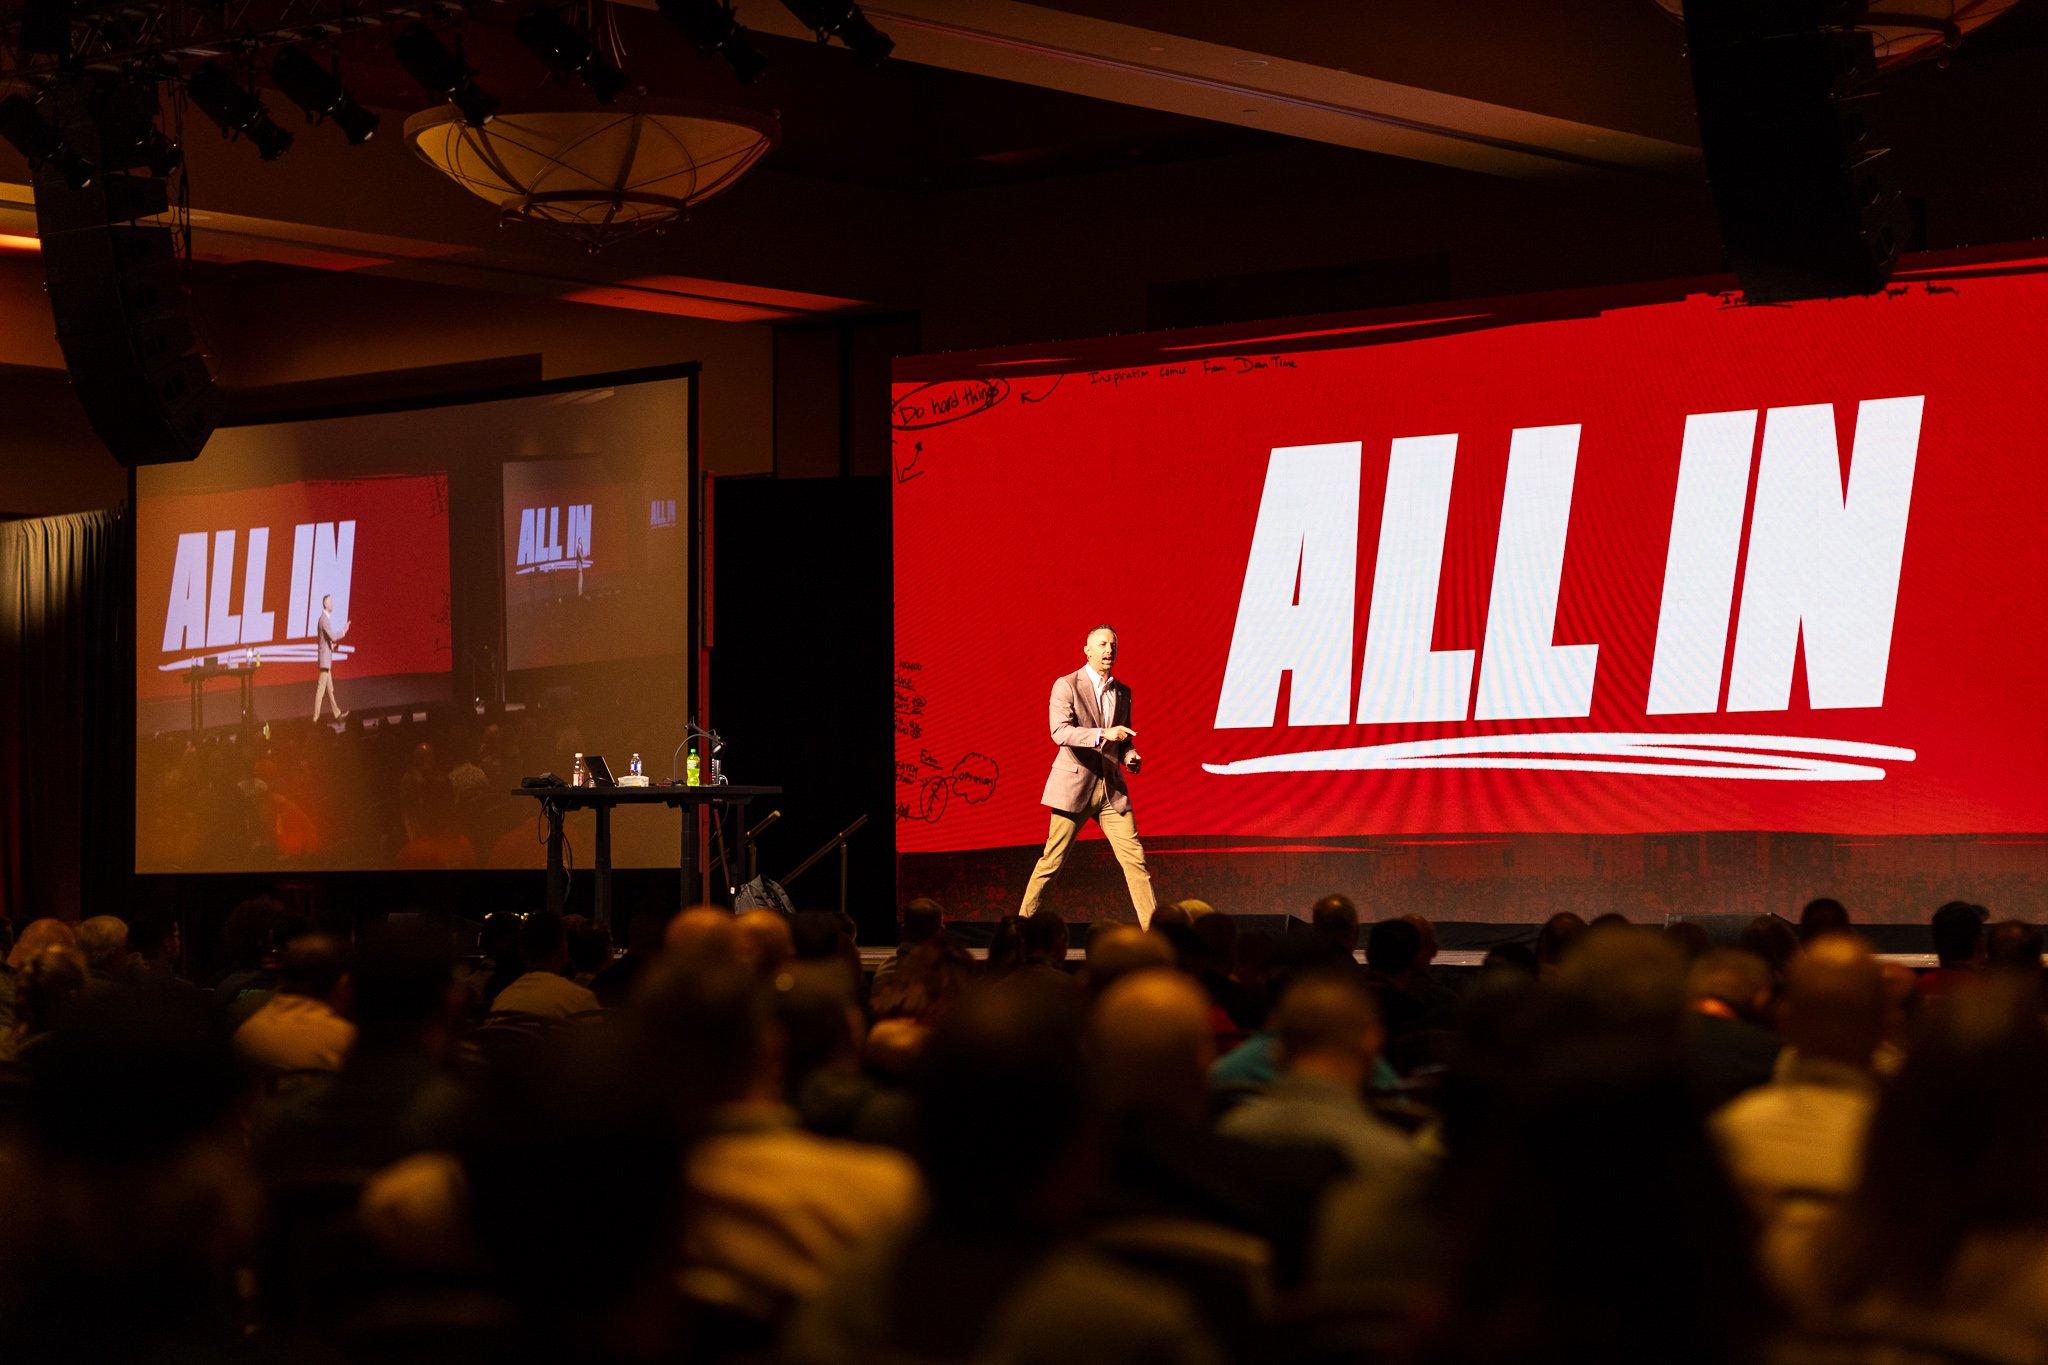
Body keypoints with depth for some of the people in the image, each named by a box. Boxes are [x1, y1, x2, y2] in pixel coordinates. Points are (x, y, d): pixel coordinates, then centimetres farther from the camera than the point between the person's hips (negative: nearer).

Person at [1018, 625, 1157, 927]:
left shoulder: (1123, 692, 14)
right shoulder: (1067, 686, -4)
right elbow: (1060, 732, -18)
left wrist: (1130, 756, 1)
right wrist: (1103, 734, -29)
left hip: (1111, 788, 5)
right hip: (1074, 786, -5)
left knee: (1134, 857, -2)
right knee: (1052, 860, 0)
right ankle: (1024, 921, 13)